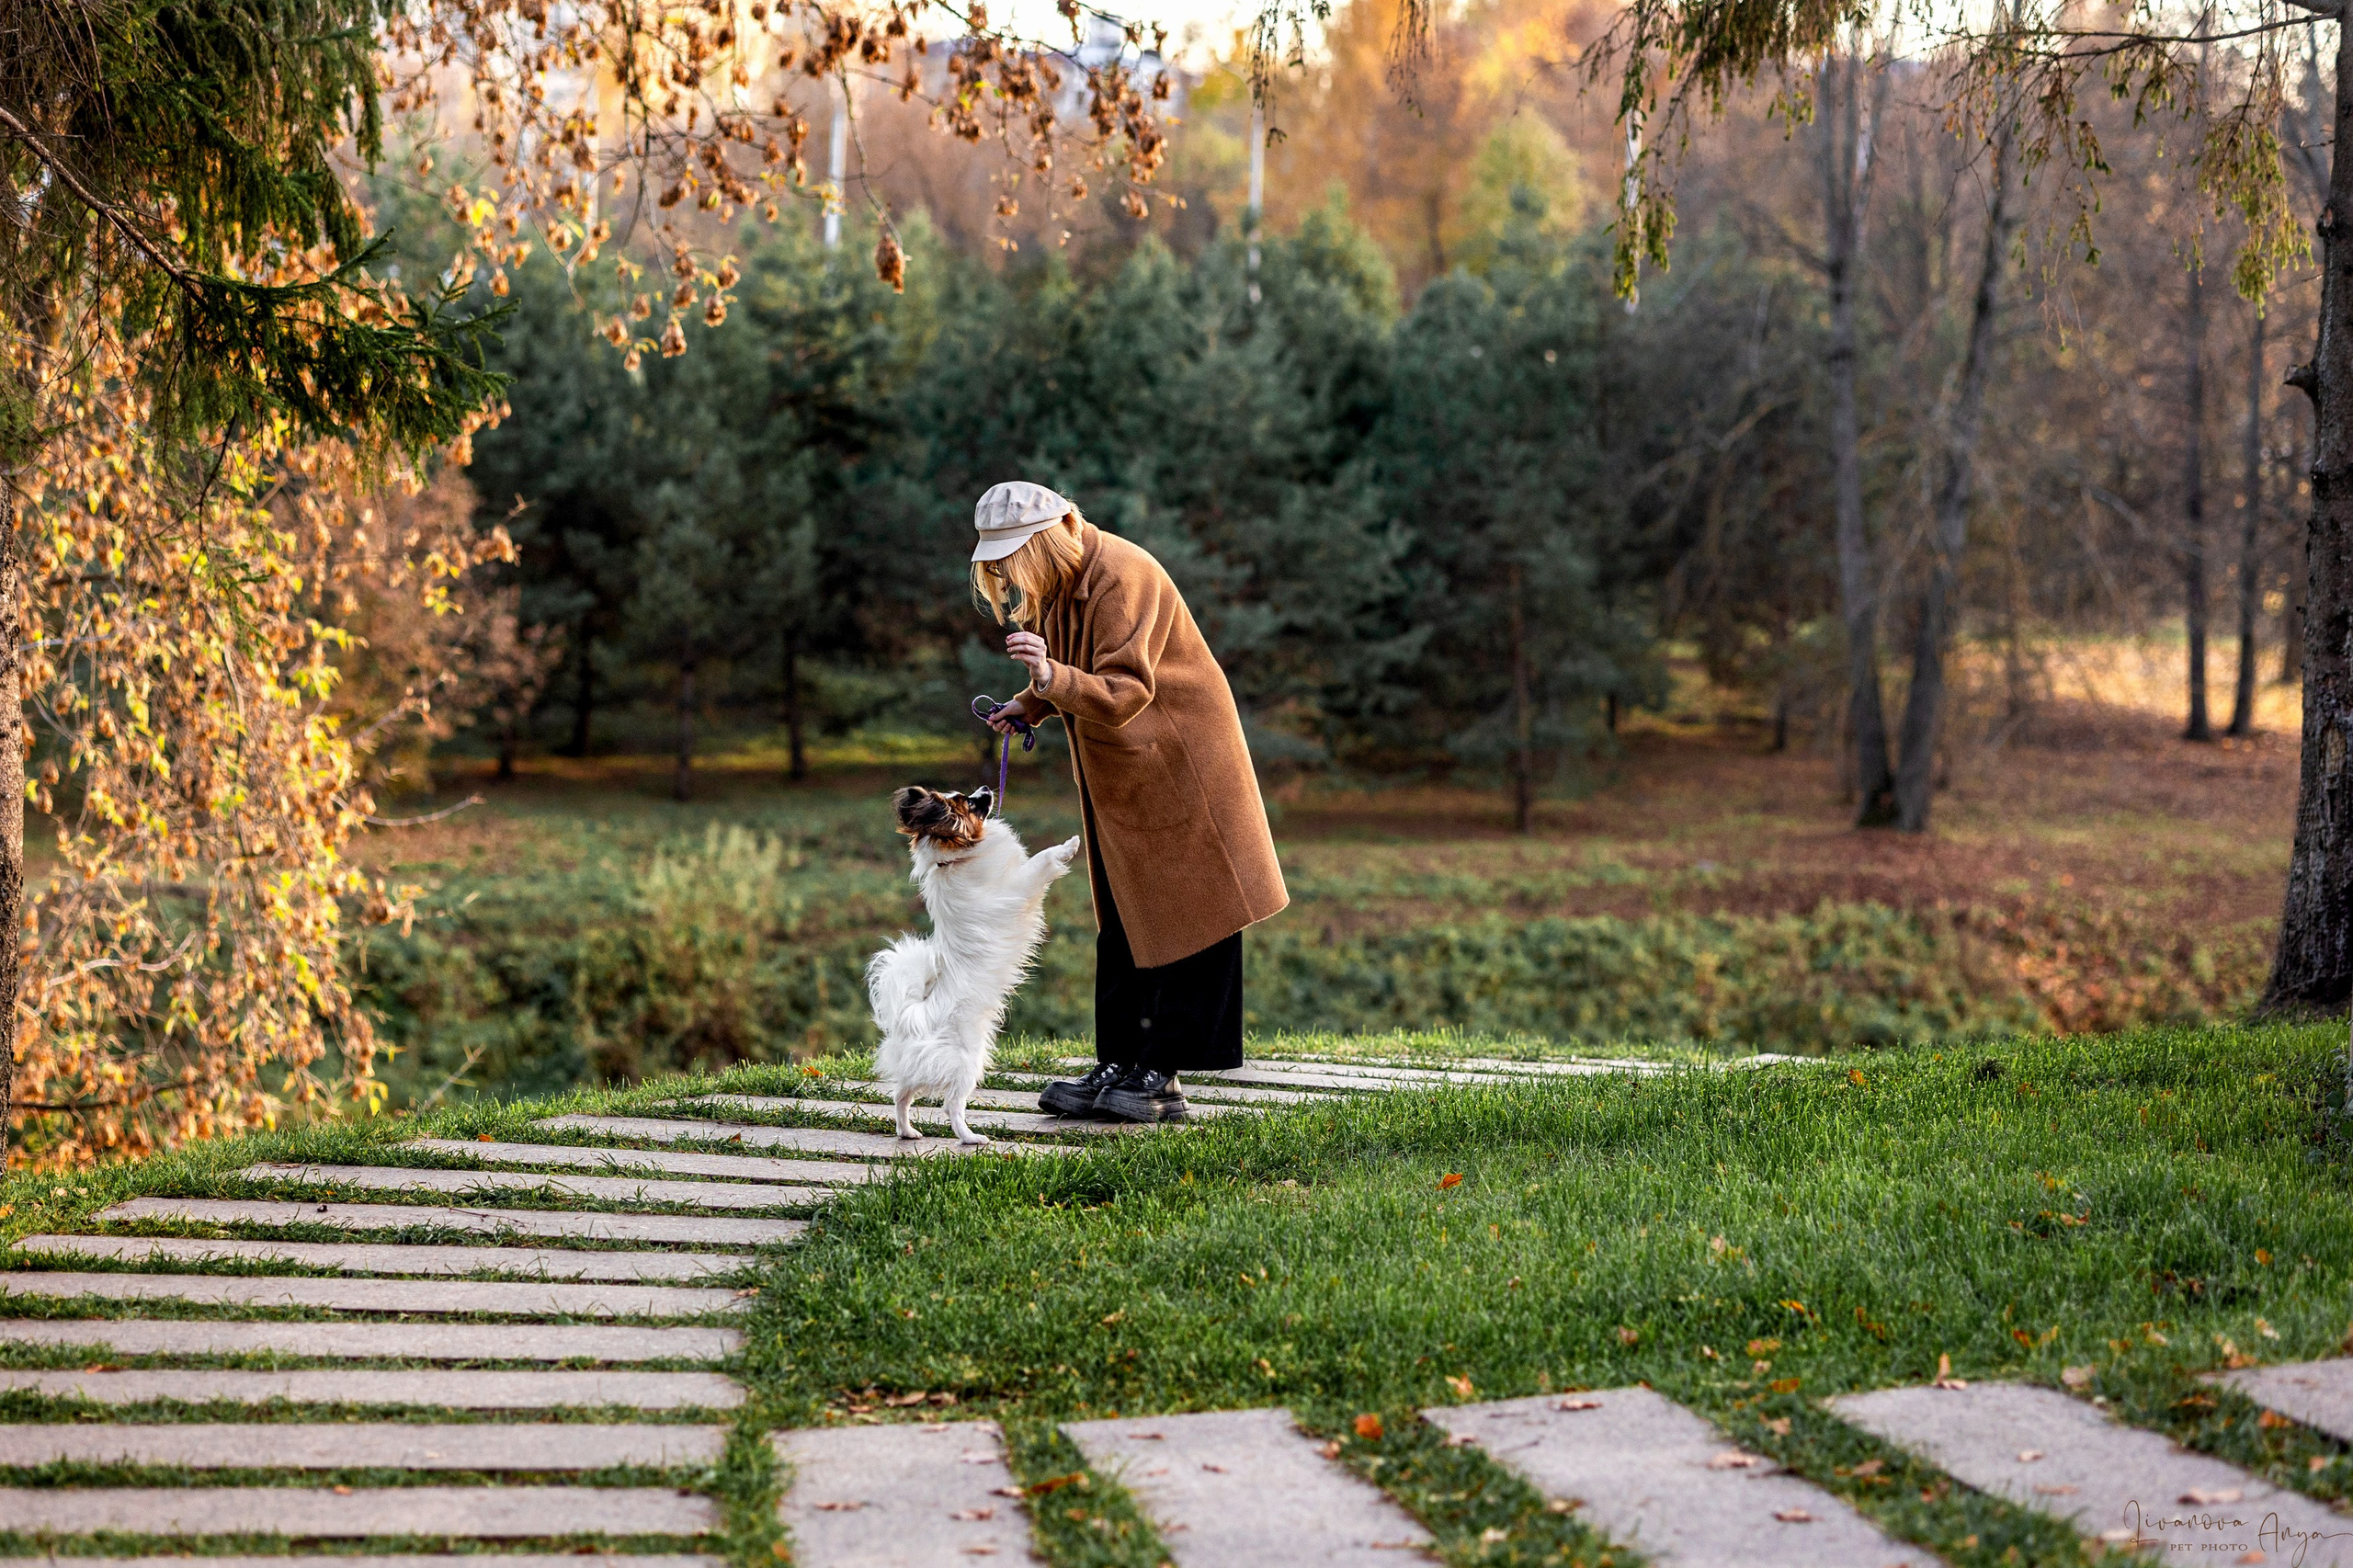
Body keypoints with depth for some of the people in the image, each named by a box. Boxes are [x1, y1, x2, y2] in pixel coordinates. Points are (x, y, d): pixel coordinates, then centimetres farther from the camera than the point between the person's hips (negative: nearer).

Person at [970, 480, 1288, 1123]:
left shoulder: (1121, 579, -23)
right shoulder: (1055, 581, 5)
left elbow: (1125, 692, -30)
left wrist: (1053, 678, -45)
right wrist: (1029, 705, 2)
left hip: (1175, 769, -10)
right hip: (1117, 780, 10)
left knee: (1182, 920, -4)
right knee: (1122, 926, 11)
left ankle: (1162, 1080, -3)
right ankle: (1120, 1068, 16)